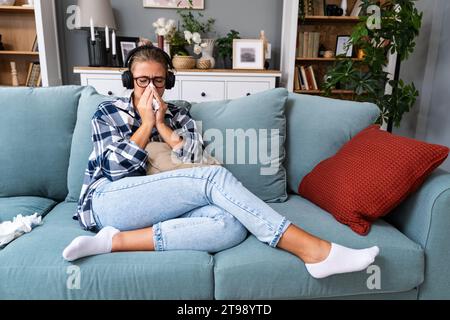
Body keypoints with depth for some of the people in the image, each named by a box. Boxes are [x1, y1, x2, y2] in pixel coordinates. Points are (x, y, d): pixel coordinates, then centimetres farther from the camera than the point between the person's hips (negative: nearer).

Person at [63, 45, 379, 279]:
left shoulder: (178, 115, 19)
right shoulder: (108, 112, 12)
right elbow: (118, 167, -5)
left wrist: (161, 124, 1)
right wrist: (146, 123, 1)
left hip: (161, 207, 4)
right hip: (110, 201, -3)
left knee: (231, 226, -31)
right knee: (215, 178, -28)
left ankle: (116, 241, -29)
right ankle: (315, 250, -33)